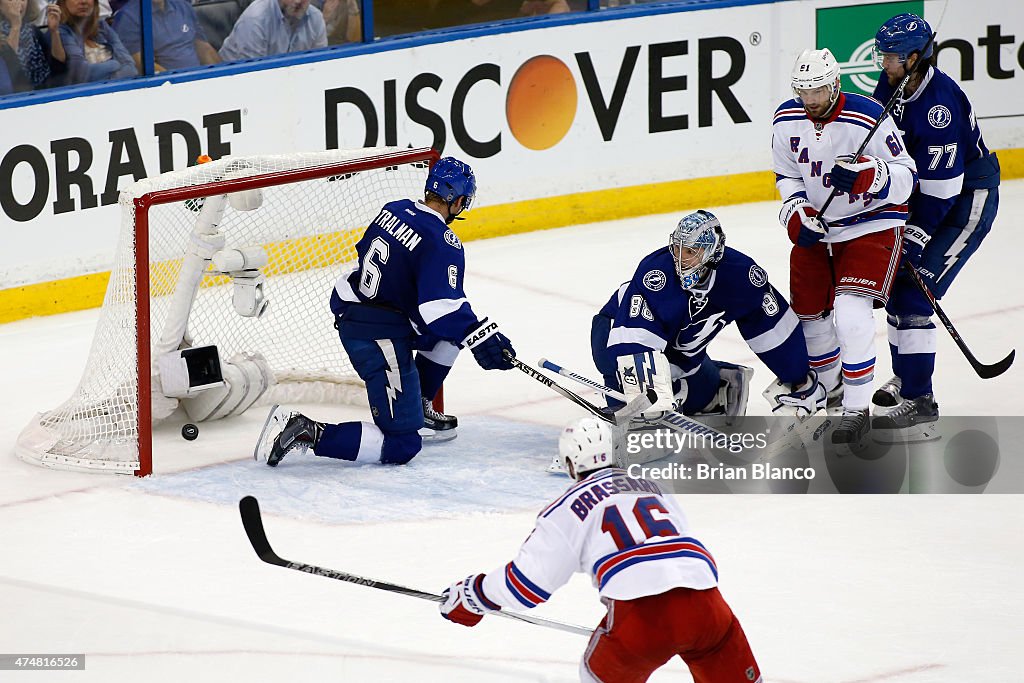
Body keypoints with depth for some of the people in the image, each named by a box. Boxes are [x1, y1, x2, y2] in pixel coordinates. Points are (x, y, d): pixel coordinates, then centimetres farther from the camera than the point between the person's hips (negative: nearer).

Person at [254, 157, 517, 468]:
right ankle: (305, 432, -16)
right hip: (381, 341, -9)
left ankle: (418, 409, 33)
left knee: (451, 331, 26)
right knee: (402, 446, -7)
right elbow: (442, 307, -28)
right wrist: (481, 338, -25)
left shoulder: (394, 210, 6)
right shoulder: (442, 243, -18)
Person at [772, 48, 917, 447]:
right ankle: (829, 388, 40)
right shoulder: (787, 121, -6)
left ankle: (857, 411, -15)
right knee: (810, 314, 12)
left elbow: (906, 178, -20)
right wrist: (797, 211, -10)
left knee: (850, 313, -22)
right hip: (816, 227, 6)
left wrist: (866, 176, -39)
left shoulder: (868, 119, -23)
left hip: (872, 224, -6)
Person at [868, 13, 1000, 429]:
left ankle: (918, 399, -12)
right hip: (925, 190, 9)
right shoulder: (891, 84, -4)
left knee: (915, 294, -15)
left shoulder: (940, 103, -30)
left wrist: (913, 238, -25)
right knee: (896, 282, 14)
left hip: (968, 199, -9)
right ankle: (905, 377, 32)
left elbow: (941, 188, -29)